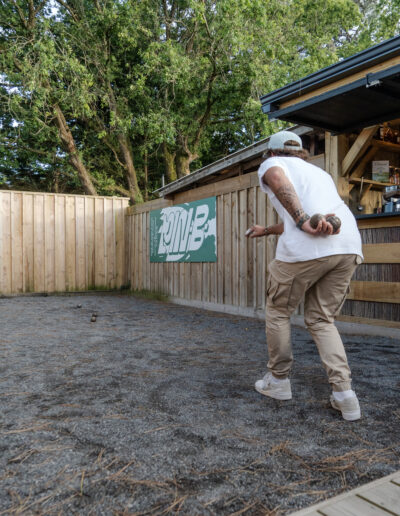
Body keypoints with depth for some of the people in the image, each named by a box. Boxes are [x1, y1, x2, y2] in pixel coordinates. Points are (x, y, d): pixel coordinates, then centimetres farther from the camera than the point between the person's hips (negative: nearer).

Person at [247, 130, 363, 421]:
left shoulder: (271, 163, 15)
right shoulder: (319, 172, 35)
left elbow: (277, 178, -13)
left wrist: (303, 222, -22)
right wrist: (266, 231, 61)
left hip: (306, 248, -6)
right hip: (349, 246, 6)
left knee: (278, 312, 15)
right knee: (321, 320, 17)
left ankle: (278, 381, 25)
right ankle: (344, 395, 8)